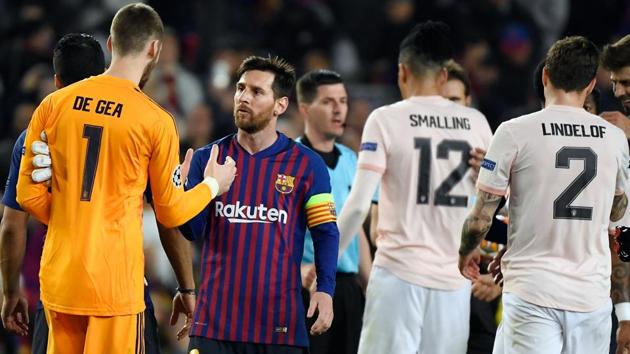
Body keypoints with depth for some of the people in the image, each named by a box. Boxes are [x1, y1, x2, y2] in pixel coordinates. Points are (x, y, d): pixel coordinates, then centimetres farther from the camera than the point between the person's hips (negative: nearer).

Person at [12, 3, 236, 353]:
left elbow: (28, 194, 5)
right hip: (114, 284, -4)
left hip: (58, 280, 4)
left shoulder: (54, 105, 2)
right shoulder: (155, 121, -7)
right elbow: (170, 212, 3)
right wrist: (212, 185, 21)